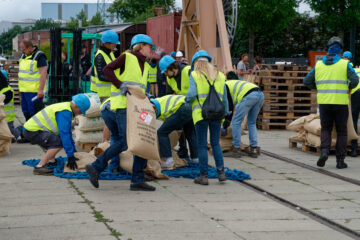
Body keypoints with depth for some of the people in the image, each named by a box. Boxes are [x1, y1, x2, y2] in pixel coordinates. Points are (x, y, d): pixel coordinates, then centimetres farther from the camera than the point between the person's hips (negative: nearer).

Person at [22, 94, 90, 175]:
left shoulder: (66, 108, 11)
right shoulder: (64, 112, -21)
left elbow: (67, 132, 23)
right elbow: (64, 134, -26)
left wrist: (73, 149, 25)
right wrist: (70, 156, -24)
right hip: (31, 131, -11)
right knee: (58, 142, -26)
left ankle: (51, 162, 21)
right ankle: (39, 167, -25)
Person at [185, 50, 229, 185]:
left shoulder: (194, 75, -1)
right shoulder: (219, 76, 12)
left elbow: (192, 94, -13)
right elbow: (224, 98, 12)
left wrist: (186, 99, 8)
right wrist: (225, 113, 21)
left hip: (201, 114, -4)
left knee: (202, 145, 2)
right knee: (215, 143, 13)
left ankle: (204, 175, 3)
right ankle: (220, 171, 3)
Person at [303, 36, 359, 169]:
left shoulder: (319, 65, 7)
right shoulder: (345, 64, -2)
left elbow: (307, 81, 8)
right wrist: (349, 87, 10)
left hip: (324, 102, 2)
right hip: (341, 102, -2)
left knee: (326, 129, 14)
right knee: (342, 131, 9)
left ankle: (324, 151, -10)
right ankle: (340, 160, 5)